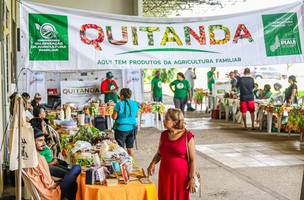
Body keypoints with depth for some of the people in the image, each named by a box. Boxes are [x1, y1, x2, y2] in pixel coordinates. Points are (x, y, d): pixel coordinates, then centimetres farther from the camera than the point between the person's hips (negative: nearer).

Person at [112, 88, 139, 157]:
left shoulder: (119, 104, -13)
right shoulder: (135, 104, 0)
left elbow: (114, 117, -10)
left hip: (121, 128, -5)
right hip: (132, 128, 5)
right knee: (130, 147, 16)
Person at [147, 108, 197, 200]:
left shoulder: (187, 136, -10)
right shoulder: (164, 135, 4)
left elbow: (193, 160, -7)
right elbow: (159, 154, 15)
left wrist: (192, 178, -11)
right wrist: (152, 164, -4)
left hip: (181, 176, -4)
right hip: (165, 175, 4)